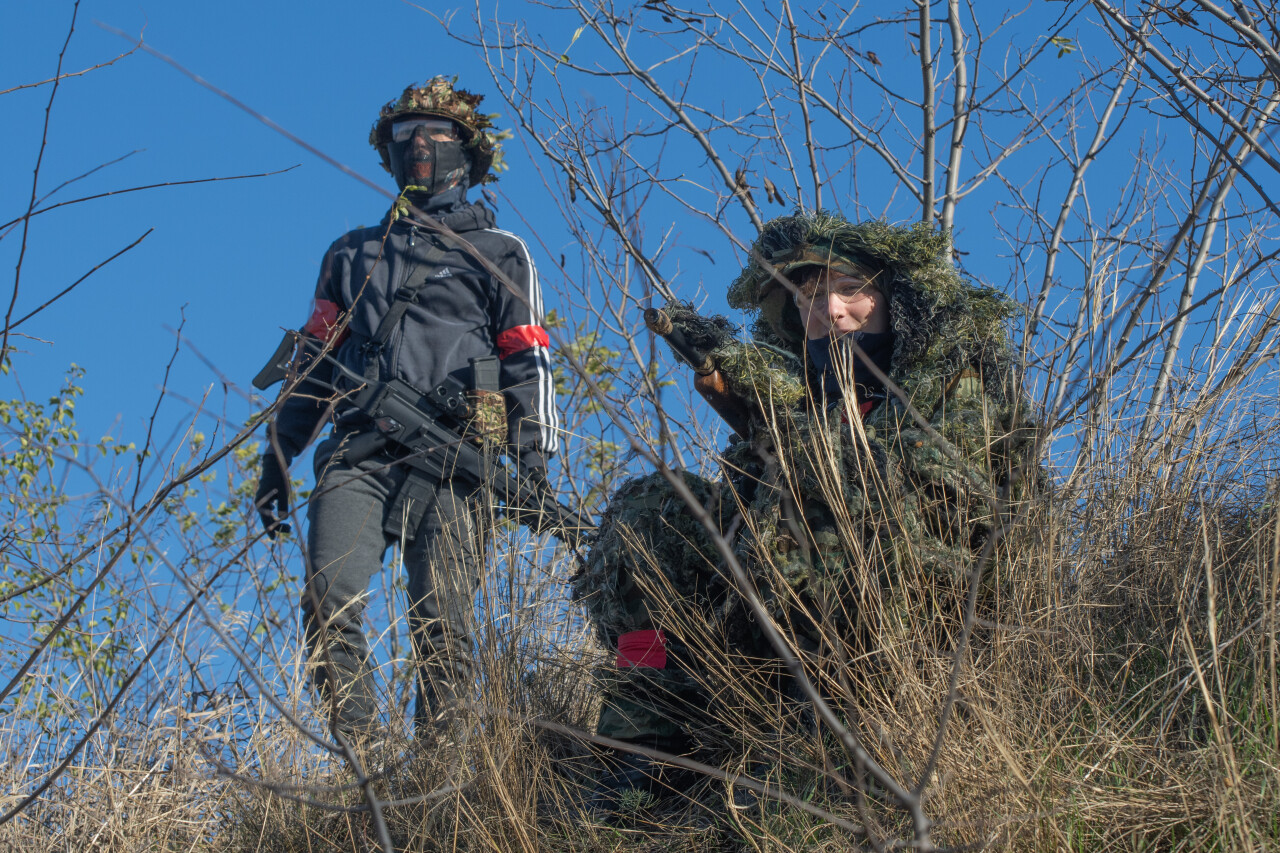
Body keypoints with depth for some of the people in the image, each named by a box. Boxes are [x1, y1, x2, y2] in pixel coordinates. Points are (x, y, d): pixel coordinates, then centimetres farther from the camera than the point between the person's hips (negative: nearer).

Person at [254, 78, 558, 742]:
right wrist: (278, 455, 19)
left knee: (442, 627, -10)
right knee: (329, 603, -19)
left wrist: (534, 457, -3)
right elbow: (314, 362, 27)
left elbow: (528, 365, 10)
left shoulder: (500, 255, 18)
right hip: (359, 455, 3)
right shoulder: (353, 255, 28)